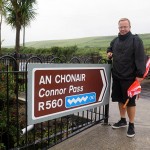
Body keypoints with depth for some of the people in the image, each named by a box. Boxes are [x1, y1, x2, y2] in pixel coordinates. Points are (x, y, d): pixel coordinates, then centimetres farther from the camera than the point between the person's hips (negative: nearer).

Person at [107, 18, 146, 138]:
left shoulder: (136, 40, -8)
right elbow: (110, 48, 32)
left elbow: (140, 58, -13)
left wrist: (140, 74, -19)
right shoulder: (115, 41, 11)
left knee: (130, 101, 2)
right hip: (117, 76, 6)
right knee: (120, 99, 15)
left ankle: (131, 125, 17)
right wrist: (109, 52, 9)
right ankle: (123, 120, 31)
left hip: (129, 77, -6)